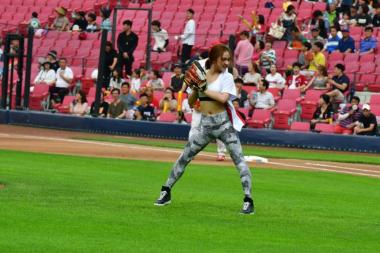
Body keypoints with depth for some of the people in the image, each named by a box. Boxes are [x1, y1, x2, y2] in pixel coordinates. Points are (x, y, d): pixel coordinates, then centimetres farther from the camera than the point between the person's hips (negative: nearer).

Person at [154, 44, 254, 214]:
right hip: (205, 124, 4)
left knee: (238, 159, -12)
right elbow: (191, 103, 9)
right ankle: (166, 191, 21)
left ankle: (248, 200, -12)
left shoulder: (227, 77, -2)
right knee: (184, 157, 8)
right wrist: (195, 88, -8)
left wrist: (203, 89, -15)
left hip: (224, 122, -4)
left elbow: (223, 98, -20)